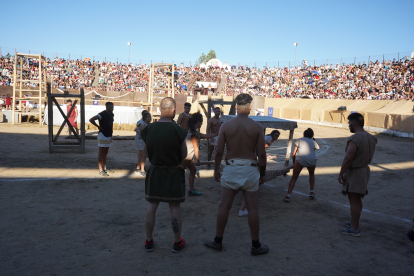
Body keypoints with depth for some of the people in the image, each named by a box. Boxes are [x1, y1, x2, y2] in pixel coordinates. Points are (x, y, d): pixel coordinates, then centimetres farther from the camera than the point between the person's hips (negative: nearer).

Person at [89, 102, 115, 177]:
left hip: (109, 136, 8)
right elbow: (91, 120, -24)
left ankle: (104, 168, 27)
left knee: (105, 153, 16)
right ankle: (101, 170, 2)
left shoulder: (111, 114, 8)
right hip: (102, 135, -8)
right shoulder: (102, 114, -18)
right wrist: (98, 126, -17)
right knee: (101, 153, -2)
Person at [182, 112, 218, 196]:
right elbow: (195, 148, -16)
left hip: (188, 157, 10)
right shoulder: (193, 133, -18)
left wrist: (217, 134, 26)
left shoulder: (194, 131, 12)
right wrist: (198, 160, -10)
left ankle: (191, 190, 21)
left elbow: (205, 136, 22)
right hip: (185, 157, -10)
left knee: (193, 170, 16)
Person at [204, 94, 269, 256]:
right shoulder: (257, 127, -4)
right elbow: (261, 154, -4)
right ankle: (256, 246, 17)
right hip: (250, 170, 0)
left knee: (224, 207, 10)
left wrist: (216, 170, 9)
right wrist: (262, 173, 8)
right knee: (252, 209, 8)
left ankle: (218, 241, 21)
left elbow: (219, 151, -4)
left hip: (231, 169, 0)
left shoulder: (226, 126, -4)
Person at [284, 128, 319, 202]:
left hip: (300, 159, -2)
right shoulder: (313, 142, 30)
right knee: (311, 174, 33)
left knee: (294, 178, 7)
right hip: (312, 159, 2)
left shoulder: (299, 140, 26)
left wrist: (294, 163, 33)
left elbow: (294, 154, 21)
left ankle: (288, 195, -7)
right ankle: (312, 192, 28)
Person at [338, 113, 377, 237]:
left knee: (354, 201, -1)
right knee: (357, 200, 21)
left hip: (354, 172, -9)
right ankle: (355, 222, 34)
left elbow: (348, 158, -24)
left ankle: (355, 229, 5)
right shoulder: (370, 138, 7)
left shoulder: (355, 139, -22)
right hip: (365, 170, 9)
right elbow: (369, 156, 15)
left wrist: (340, 173, -18)